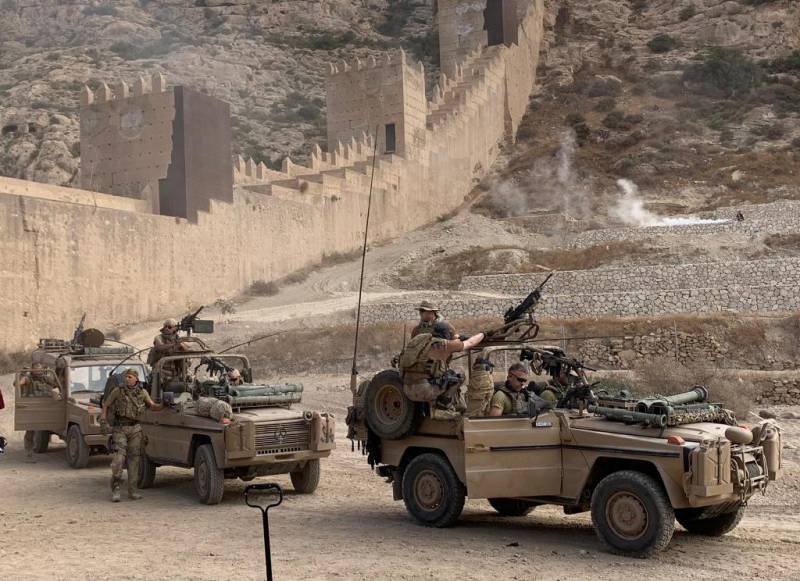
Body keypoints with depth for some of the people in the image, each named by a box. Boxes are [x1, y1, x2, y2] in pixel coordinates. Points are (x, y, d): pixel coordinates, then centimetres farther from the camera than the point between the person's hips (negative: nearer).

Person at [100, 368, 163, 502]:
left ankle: (132, 491, 7)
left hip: (135, 428, 2)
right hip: (120, 428, -2)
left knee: (134, 458, 2)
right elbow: (106, 405, 7)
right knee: (119, 456, -14)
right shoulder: (118, 391, 1)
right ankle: (115, 489, -5)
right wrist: (103, 422, -4)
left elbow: (153, 406, 2)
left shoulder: (142, 392, 7)